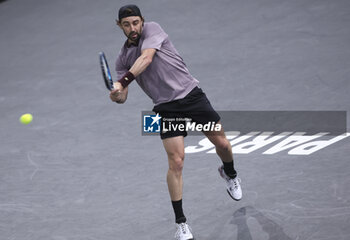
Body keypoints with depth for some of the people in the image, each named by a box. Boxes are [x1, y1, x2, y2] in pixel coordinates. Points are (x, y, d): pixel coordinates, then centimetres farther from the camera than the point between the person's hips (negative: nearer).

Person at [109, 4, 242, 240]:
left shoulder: (152, 29, -7)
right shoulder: (123, 58, 6)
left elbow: (146, 58, -25)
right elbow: (123, 96, 6)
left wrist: (123, 82, -36)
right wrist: (117, 96, -19)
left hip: (191, 94, -2)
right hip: (166, 108, 2)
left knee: (222, 143, 9)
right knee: (176, 162, -11)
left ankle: (229, 173, 47)